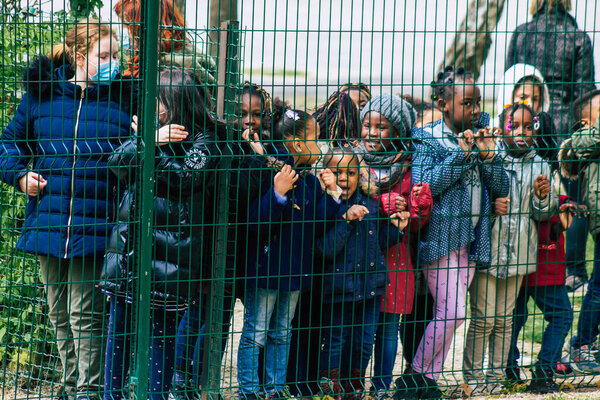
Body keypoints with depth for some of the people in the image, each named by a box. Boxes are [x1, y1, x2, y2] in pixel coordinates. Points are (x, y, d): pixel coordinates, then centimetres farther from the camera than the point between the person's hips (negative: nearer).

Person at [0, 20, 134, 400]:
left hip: (95, 228, -3)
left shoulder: (123, 99, 1)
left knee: (86, 317, -7)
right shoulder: (41, 94, 6)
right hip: (49, 224, 3)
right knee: (60, 315, 13)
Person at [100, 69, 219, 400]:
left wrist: (154, 145, -9)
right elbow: (117, 161, 2)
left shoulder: (204, 141, -2)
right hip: (128, 247, 6)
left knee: (161, 331, 1)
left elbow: (184, 177, -16)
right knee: (119, 328, 9)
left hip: (168, 251, -5)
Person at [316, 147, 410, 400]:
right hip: (338, 289, -5)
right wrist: (346, 219, -27)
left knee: (363, 345, 12)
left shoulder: (369, 206, 7)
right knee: (335, 344, 3)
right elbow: (326, 249, -23)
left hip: (371, 286, 6)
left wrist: (394, 228, 3)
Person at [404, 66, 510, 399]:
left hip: (471, 241, 6)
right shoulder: (428, 140, -5)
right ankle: (419, 372, 1)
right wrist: (461, 155, -20)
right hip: (440, 237, -6)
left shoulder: (481, 138, 12)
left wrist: (488, 156, -8)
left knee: (449, 314, 6)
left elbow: (501, 190, 8)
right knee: (452, 312, -14)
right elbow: (423, 186, -18)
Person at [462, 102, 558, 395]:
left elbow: (543, 215, 11)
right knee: (483, 317, -2)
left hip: (519, 251, 3)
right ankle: (472, 374, 9)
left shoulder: (539, 166, 7)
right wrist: (490, 205, -17)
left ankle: (497, 374, 19)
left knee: (504, 317, 10)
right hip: (487, 247, -3)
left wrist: (543, 197, -10)